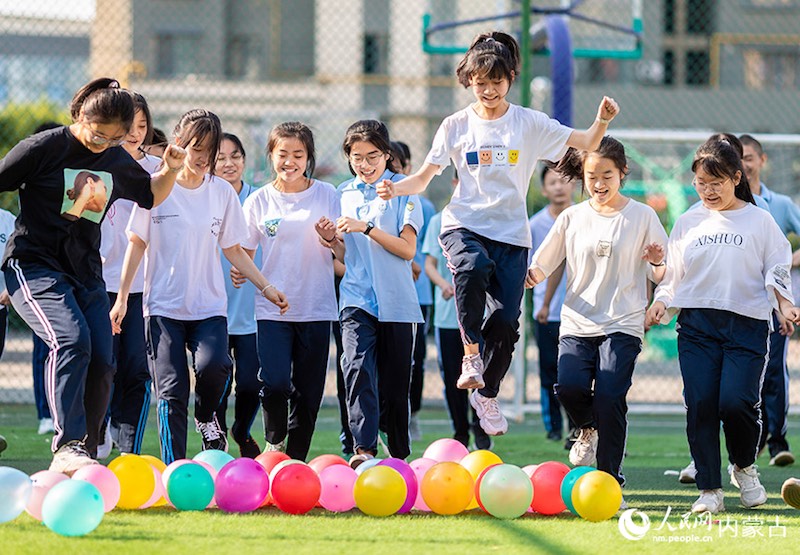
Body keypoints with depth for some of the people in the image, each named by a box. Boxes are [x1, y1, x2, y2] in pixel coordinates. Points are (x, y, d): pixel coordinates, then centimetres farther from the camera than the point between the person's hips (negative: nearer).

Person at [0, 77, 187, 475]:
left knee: (101, 364, -4)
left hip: (86, 274, 6)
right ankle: (68, 447, -34)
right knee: (71, 340, -28)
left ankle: (85, 453, 9)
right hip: (33, 266, -6)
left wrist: (171, 170, 6)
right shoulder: (44, 148, -10)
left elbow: (150, 196, 26)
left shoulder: (117, 161, 8)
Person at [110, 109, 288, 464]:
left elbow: (233, 249, 15)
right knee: (171, 390, -8)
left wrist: (265, 287, 10)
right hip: (163, 306, -1)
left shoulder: (222, 192, 7)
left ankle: (206, 417, 6)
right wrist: (122, 298, 1)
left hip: (210, 306, 1)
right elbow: (137, 244, 5)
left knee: (213, 366, -25)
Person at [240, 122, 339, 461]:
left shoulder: (326, 195, 4)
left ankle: (296, 457, 15)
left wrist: (331, 240, -15)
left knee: (308, 391, 2)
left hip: (316, 306, 1)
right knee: (275, 383, -16)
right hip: (273, 306, -1)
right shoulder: (259, 200, 4)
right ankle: (274, 440, 11)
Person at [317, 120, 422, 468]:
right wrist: (332, 241, -2)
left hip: (396, 301, -1)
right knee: (358, 367, -21)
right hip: (357, 298, 1)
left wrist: (367, 228, -16)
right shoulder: (344, 194, 13)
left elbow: (408, 249, -7)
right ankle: (364, 449, -31)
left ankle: (399, 455, 19)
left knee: (395, 383, 4)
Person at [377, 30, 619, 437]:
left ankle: (487, 394, 20)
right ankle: (471, 353, -20)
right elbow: (423, 178, 7)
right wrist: (395, 189, -14)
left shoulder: (529, 124, 4)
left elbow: (586, 144, 1)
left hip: (511, 233, 1)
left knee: (505, 321, -5)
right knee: (473, 268, -37)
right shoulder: (456, 126, 5)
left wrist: (602, 121, -20)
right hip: (464, 224, -1)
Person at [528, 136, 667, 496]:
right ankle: (589, 429, 13)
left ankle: (610, 478, -7)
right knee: (570, 386, -22)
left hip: (623, 324, -2)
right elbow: (540, 267, 11)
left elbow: (662, 277, 6)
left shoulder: (642, 216, 6)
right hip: (578, 324, 2)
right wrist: (527, 276, -11)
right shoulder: (572, 218, 11)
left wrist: (659, 263, -16)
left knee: (609, 396, -19)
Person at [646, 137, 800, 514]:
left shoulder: (758, 221, 7)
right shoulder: (687, 224, 14)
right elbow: (672, 274, 19)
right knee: (700, 404, -10)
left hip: (746, 324, -2)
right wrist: (660, 303, 2)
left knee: (736, 401, -16)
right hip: (696, 324, 3)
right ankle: (709, 490, -2)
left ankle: (744, 467, 14)